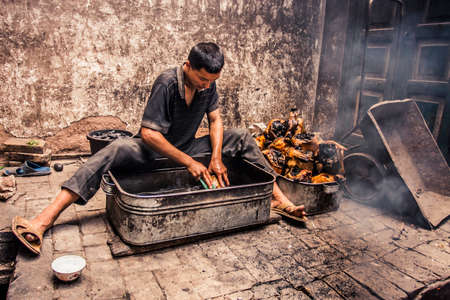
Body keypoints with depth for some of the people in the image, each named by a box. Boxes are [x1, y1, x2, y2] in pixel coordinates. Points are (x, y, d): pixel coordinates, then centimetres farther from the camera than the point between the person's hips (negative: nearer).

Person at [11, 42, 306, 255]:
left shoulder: (208, 83, -8)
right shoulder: (167, 83, -25)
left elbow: (215, 119, -1)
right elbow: (148, 133, -27)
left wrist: (216, 158, -16)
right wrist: (188, 162, -28)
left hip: (188, 149, 5)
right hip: (153, 150, -4)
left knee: (242, 138, -8)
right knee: (118, 149, -36)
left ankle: (279, 199, -8)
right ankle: (45, 219, -39)